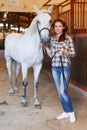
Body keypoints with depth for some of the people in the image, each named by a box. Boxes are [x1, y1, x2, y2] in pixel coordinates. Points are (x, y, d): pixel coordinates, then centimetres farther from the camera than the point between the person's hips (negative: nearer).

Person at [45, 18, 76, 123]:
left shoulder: (68, 38, -4)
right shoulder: (52, 39, 10)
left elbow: (73, 53, -3)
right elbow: (51, 55, 12)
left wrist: (64, 52, -20)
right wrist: (45, 46, 5)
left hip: (65, 67, -5)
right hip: (55, 68, 5)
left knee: (63, 91, -7)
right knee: (59, 91, 10)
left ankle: (71, 112, 12)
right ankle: (66, 112, 23)